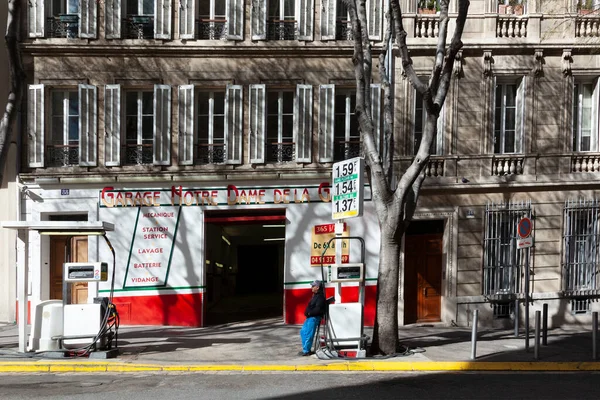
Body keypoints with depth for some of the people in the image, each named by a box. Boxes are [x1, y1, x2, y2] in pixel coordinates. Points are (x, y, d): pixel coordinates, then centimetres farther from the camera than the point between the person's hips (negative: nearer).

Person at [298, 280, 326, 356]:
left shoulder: (320, 297, -16)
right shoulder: (315, 295, 16)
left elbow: (318, 309, -23)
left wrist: (309, 313, -16)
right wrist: (307, 312, 9)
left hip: (314, 318, -11)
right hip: (310, 317, 11)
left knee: (308, 334, -8)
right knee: (303, 331, 16)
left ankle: (306, 351, -2)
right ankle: (306, 349, 22)